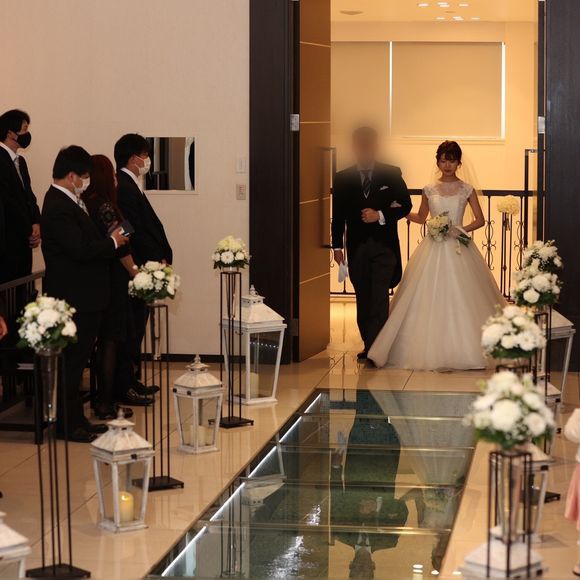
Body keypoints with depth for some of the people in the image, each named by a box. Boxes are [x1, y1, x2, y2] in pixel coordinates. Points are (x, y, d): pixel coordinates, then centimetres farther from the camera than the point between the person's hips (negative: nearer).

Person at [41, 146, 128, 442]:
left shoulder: (68, 202, 12)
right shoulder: (59, 208, -20)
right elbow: (81, 250, -26)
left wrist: (109, 238, 3)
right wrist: (112, 242, -12)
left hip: (84, 297, 10)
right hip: (74, 298, -10)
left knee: (76, 361, 16)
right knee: (72, 361, -1)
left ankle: (77, 420, 24)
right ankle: (69, 425, 7)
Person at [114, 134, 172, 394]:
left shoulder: (129, 185, 15)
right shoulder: (125, 187, -17)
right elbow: (134, 231, -21)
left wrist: (161, 257, 7)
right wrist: (158, 259, -14)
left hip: (139, 268, 10)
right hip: (135, 268, -10)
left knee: (135, 326, 14)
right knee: (132, 326, -4)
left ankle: (130, 380, 21)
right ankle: (126, 384, 2)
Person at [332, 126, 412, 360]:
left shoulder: (392, 174, 3)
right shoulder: (343, 178, 6)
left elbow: (405, 206, 2)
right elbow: (338, 215, 7)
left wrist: (380, 215, -13)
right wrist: (337, 246, 1)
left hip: (384, 246, -2)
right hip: (357, 247, 2)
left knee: (379, 298, -11)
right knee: (363, 299, 8)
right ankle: (369, 345, 18)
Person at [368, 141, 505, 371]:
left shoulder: (467, 189, 3)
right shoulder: (429, 190, 7)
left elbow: (480, 220, 2)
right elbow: (420, 218, 19)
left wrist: (460, 230, -11)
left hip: (458, 248, -1)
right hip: (433, 249, 1)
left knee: (460, 298, -3)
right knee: (431, 299, -3)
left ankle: (461, 351, 5)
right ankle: (432, 350, 3)